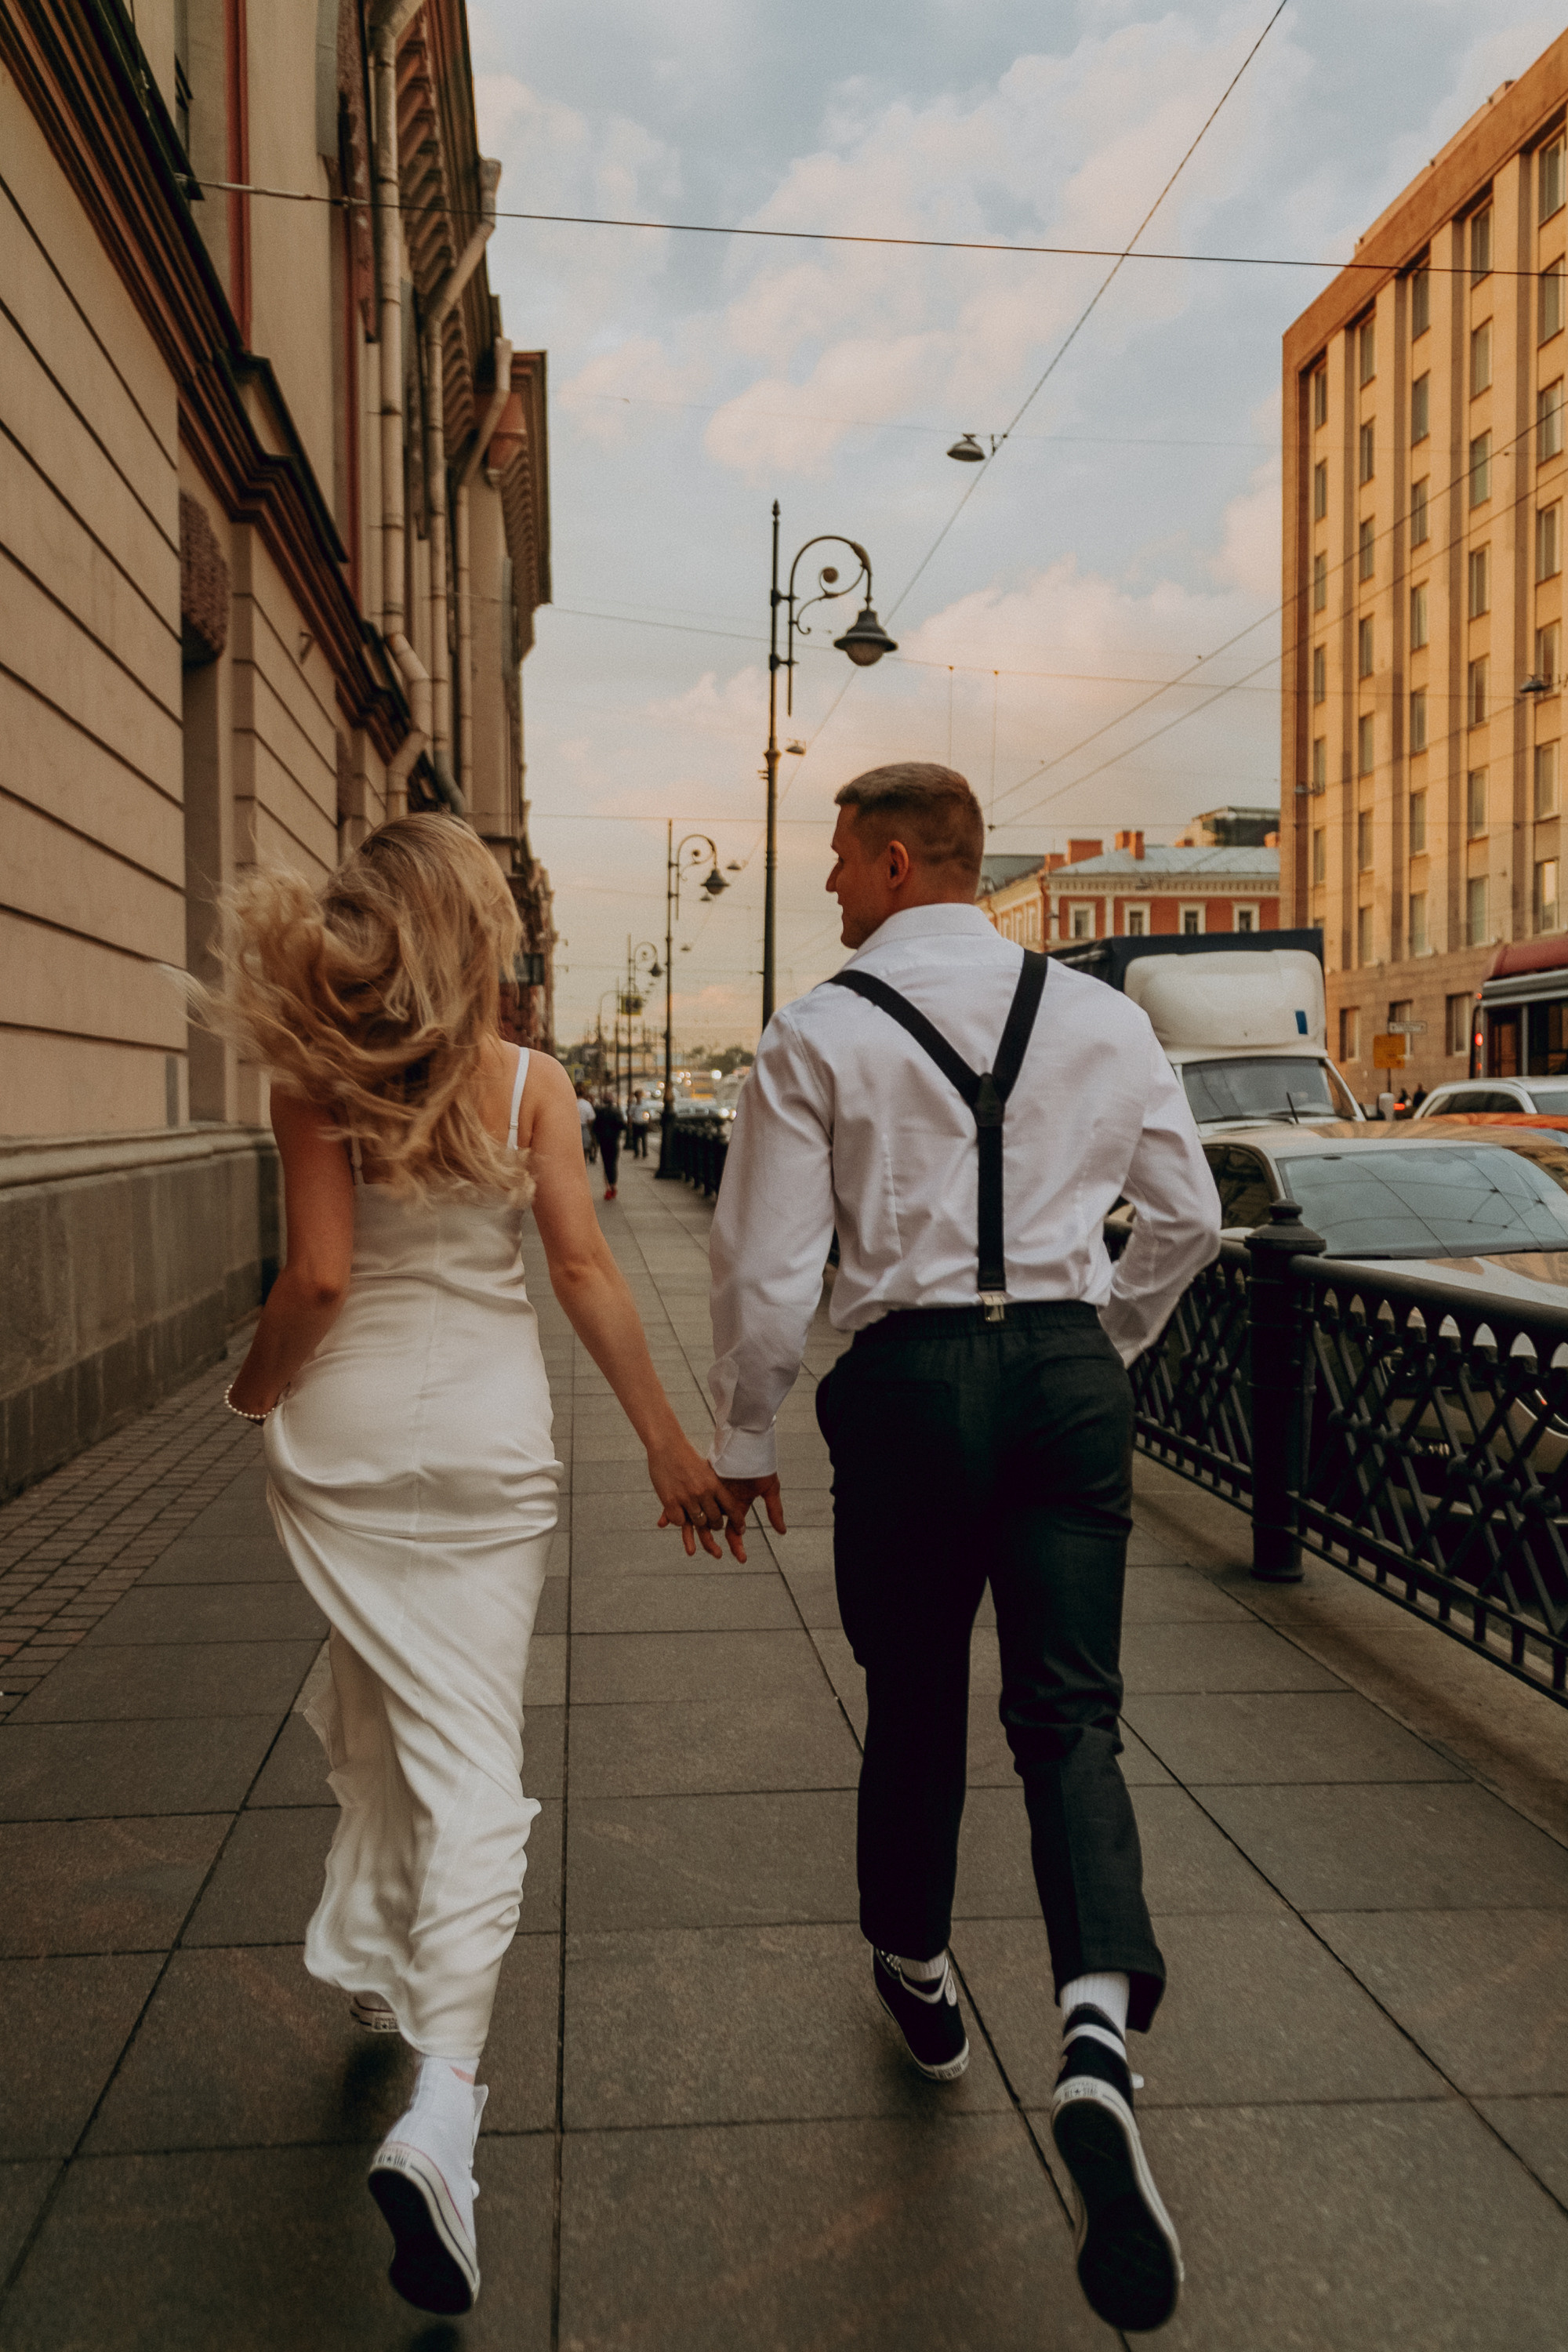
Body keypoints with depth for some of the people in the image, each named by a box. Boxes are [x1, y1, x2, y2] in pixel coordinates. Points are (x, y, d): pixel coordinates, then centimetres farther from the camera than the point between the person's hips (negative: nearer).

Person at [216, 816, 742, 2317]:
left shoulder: (315, 1083, -6)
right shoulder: (530, 1084, -5)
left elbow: (319, 1274, -11)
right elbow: (583, 1271, -7)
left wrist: (256, 1388, 7)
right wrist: (668, 1443, -1)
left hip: (341, 1435, 1)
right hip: (485, 1434, -1)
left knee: (376, 1715, 23)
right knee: (471, 1757, 2)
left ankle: (373, 1958, 40)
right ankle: (441, 2100, -8)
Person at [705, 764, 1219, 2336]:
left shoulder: (817, 1036, -4)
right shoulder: (1101, 1019, 6)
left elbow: (767, 1266, -6)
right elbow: (1186, 1220, 12)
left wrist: (741, 1438, 7)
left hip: (909, 1380, -2)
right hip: (1068, 1374, 2)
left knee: (914, 1703, 17)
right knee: (1069, 1714, 6)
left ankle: (915, 1976, 39)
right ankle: (1097, 2034, -14)